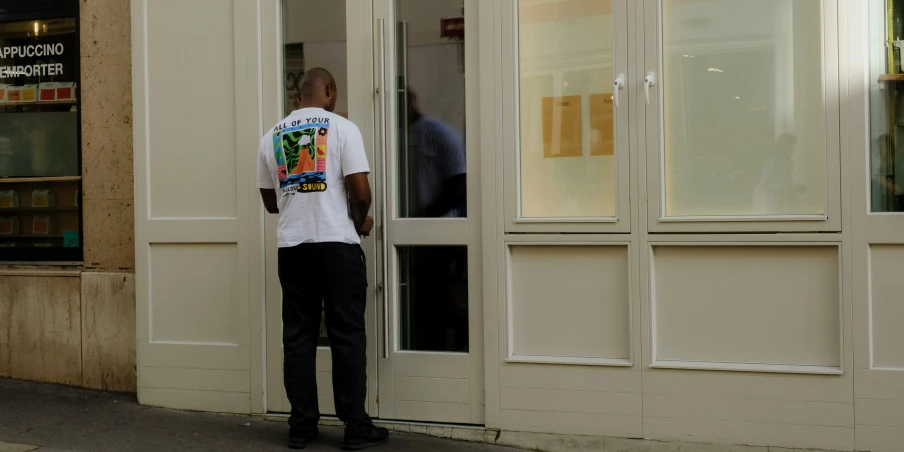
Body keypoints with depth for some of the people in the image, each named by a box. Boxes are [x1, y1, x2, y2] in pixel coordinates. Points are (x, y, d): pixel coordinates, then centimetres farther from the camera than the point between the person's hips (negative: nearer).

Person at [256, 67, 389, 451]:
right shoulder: (342, 128, -3)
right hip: (336, 244, -4)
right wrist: (360, 222, 8)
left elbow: (270, 202, 16)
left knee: (298, 335, 9)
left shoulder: (272, 137, 11)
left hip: (291, 246, 4)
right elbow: (360, 190, -10)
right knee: (347, 335, 2)